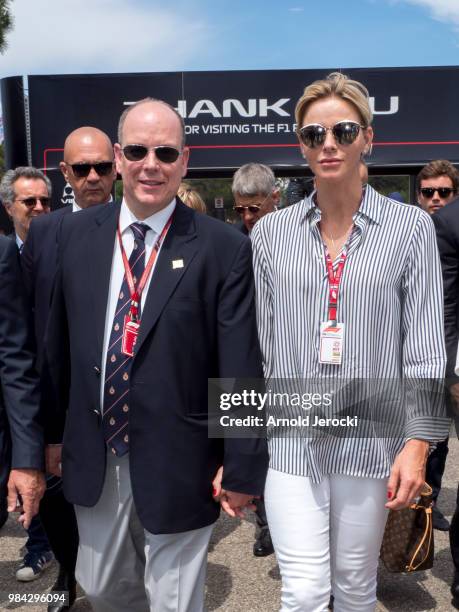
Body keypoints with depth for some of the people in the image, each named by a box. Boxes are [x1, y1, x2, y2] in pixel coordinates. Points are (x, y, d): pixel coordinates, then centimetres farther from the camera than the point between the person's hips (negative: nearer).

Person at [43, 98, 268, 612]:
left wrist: (242, 469, -10)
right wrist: (53, 432, 11)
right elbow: (58, 343, 6)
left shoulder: (223, 249, -13)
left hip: (177, 464, -4)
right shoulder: (76, 233, 0)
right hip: (93, 457, 4)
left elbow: (241, 370, -12)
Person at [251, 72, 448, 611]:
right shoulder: (270, 233, 2)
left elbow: (426, 347, -3)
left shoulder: (411, 228, -2)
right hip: (289, 440, 1)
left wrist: (418, 443, -8)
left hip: (370, 439, 0)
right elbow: (260, 344, 5)